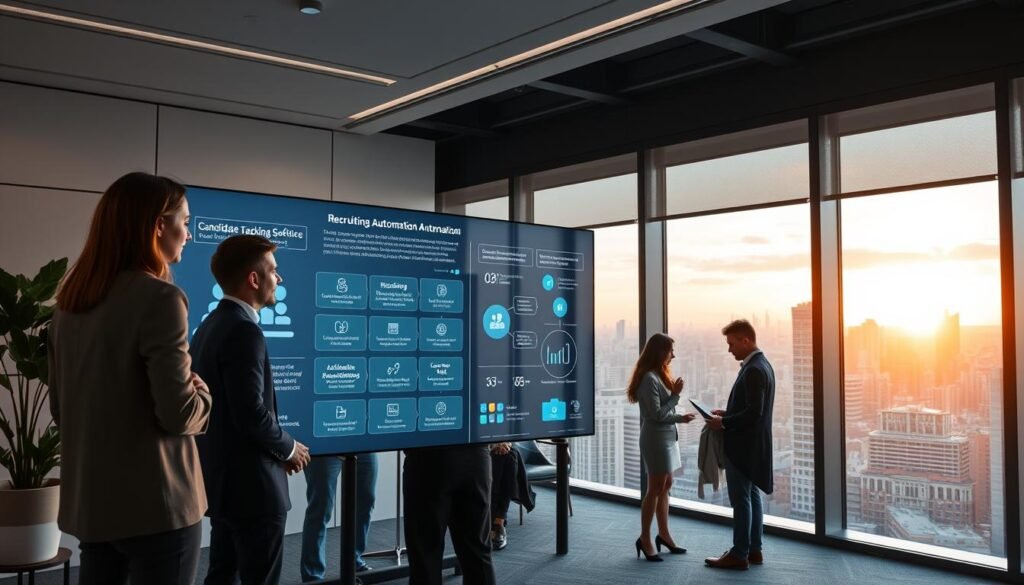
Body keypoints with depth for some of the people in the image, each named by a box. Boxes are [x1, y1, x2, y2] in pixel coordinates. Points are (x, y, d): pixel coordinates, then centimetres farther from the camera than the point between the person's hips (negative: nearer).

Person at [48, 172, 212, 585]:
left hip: (89, 501, 8)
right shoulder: (159, 298, -17)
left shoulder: (70, 301, 7)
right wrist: (202, 392, 0)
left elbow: (59, 409, 15)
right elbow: (179, 414, -20)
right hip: (154, 504, -7)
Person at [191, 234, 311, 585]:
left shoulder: (209, 326, 10)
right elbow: (251, 415, -25)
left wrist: (278, 448, 13)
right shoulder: (244, 332, -20)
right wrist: (288, 448, -8)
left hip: (221, 480, 10)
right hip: (251, 487, -10)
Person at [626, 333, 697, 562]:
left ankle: (663, 534, 21)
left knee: (665, 486, 13)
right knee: (656, 488, -3)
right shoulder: (649, 378, -17)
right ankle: (645, 538, 5)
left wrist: (679, 417, 6)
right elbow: (657, 414, -19)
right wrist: (676, 394, -15)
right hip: (656, 439, -9)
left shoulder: (659, 375, 12)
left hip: (667, 436, 9)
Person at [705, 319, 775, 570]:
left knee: (741, 499, -3)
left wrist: (723, 423, -16)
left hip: (743, 445, -10)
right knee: (751, 496, 14)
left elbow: (754, 412, -25)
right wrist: (727, 413, 10)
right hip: (751, 444, 10)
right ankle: (753, 549, 22)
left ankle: (739, 554, 4)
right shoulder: (761, 365, 11)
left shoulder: (753, 370, -21)